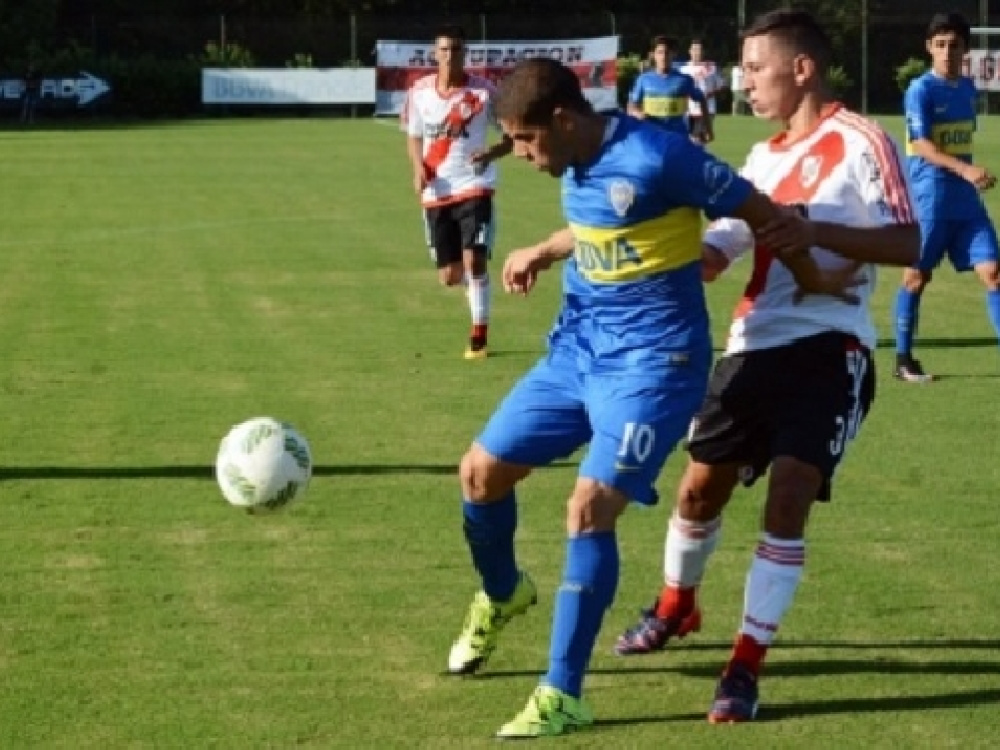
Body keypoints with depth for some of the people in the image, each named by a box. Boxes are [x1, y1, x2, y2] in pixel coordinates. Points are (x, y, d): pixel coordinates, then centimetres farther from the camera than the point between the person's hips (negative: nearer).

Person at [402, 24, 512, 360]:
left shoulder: (484, 92, -7)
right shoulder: (419, 92, 2)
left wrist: (492, 153, -20)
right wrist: (419, 167, -5)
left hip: (474, 187, -3)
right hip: (436, 193, 3)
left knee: (473, 260, -17)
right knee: (450, 276, 6)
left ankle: (479, 335, -4)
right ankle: (478, 286, 42)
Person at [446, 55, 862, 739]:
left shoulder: (657, 158, -23)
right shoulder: (576, 162, 2)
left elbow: (763, 214, -12)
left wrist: (812, 284, 2)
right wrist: (543, 252, 7)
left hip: (652, 362, -8)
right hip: (577, 348, 8)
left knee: (589, 508, -19)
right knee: (481, 470, 8)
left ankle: (562, 696, -10)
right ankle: (502, 595, 39)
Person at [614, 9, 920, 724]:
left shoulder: (859, 142, -7)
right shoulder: (764, 157, 15)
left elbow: (907, 244, -14)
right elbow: (712, 253, 18)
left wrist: (815, 231, -25)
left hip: (829, 349, -7)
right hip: (755, 345, 7)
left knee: (788, 499, -14)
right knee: (702, 485, 12)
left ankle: (747, 666, -6)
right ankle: (676, 605, 40)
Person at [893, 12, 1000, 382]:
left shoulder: (968, 88, 10)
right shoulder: (920, 90, -10)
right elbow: (922, 146, -21)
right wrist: (964, 169, -33)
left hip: (966, 200, 6)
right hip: (929, 199, -6)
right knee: (917, 276, 4)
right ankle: (904, 359, 14)